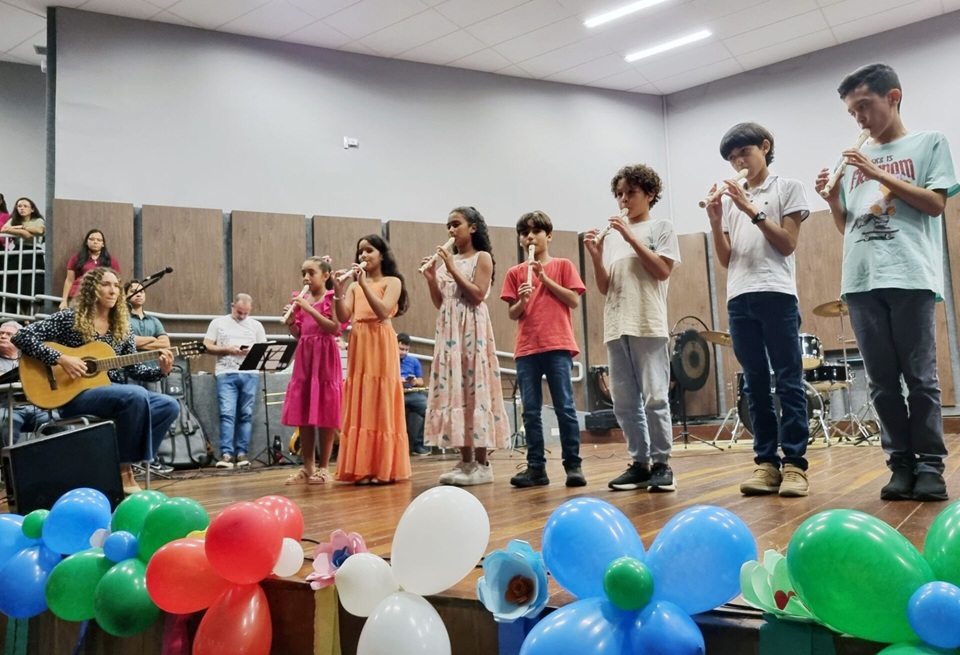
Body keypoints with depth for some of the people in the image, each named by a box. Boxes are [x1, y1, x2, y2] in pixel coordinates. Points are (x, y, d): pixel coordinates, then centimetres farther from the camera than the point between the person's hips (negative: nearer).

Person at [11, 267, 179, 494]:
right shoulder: (69, 318, -3)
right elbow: (21, 336, -9)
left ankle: (127, 461, -8)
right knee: (136, 396, -33)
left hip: (114, 393, 6)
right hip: (75, 395, -6)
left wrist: (161, 371, -8)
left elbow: (133, 368, 11)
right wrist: (61, 358, -19)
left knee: (169, 406, -13)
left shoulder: (122, 326, 11)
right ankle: (123, 468, -20)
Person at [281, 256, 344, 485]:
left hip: (324, 358, -6)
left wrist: (309, 309, -19)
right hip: (304, 358, 6)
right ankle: (308, 467, 14)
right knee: (302, 413, 6)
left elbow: (335, 328, -16)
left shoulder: (331, 298, -3)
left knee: (324, 412, -2)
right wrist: (290, 321, -6)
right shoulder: (302, 299, 12)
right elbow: (298, 334, 14)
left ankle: (324, 467, 7)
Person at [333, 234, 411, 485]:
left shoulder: (392, 282, 4)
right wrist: (338, 292, -11)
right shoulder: (354, 286, 15)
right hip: (358, 346, 5)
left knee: (381, 404, -5)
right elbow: (343, 318, 3)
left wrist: (364, 283, -16)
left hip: (381, 346, -4)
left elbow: (383, 311, -13)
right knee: (360, 406, 2)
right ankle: (362, 468, 6)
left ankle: (384, 468, -1)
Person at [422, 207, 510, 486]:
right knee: (452, 389, 2)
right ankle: (466, 461, 8)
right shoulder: (446, 260, 16)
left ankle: (482, 464, -5)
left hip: (472, 329, -6)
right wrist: (431, 279, -1)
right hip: (448, 330, 6)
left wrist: (453, 270, -13)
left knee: (474, 388, -9)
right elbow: (440, 303, 14)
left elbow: (478, 295, -11)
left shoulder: (482, 257, 1)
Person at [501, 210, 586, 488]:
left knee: (565, 408, -3)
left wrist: (545, 278, -6)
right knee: (531, 411, 2)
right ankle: (536, 467, 8)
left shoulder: (563, 266, 7)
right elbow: (512, 314, 9)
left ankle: (573, 465, 4)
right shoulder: (515, 273, 12)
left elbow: (574, 301, -2)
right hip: (526, 349, 3)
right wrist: (521, 301, -12)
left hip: (558, 346, -2)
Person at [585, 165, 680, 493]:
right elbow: (604, 287, 13)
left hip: (648, 324, -4)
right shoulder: (612, 236, 16)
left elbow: (663, 271, -6)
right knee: (624, 401, 4)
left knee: (654, 397, -7)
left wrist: (632, 237, -8)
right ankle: (639, 463, 12)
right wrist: (595, 256, -3)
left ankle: (661, 464, 4)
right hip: (616, 327, 5)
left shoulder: (661, 227, 8)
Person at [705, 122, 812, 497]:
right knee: (755, 384, 4)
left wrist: (752, 210, -8)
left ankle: (794, 463, -2)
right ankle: (767, 461, 8)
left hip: (777, 294, -4)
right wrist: (716, 221, -2)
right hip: (739, 298, 4)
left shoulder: (787, 188, 9)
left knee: (788, 381, -5)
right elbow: (725, 259, 12)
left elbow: (788, 244, -2)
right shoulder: (730, 200, 18)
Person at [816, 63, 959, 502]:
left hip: (911, 277, -4)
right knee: (882, 381, 3)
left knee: (920, 377, -3)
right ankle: (901, 464, 10)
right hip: (860, 283, 4)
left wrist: (880, 175, -7)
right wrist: (832, 199, 2)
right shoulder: (856, 160, 20)